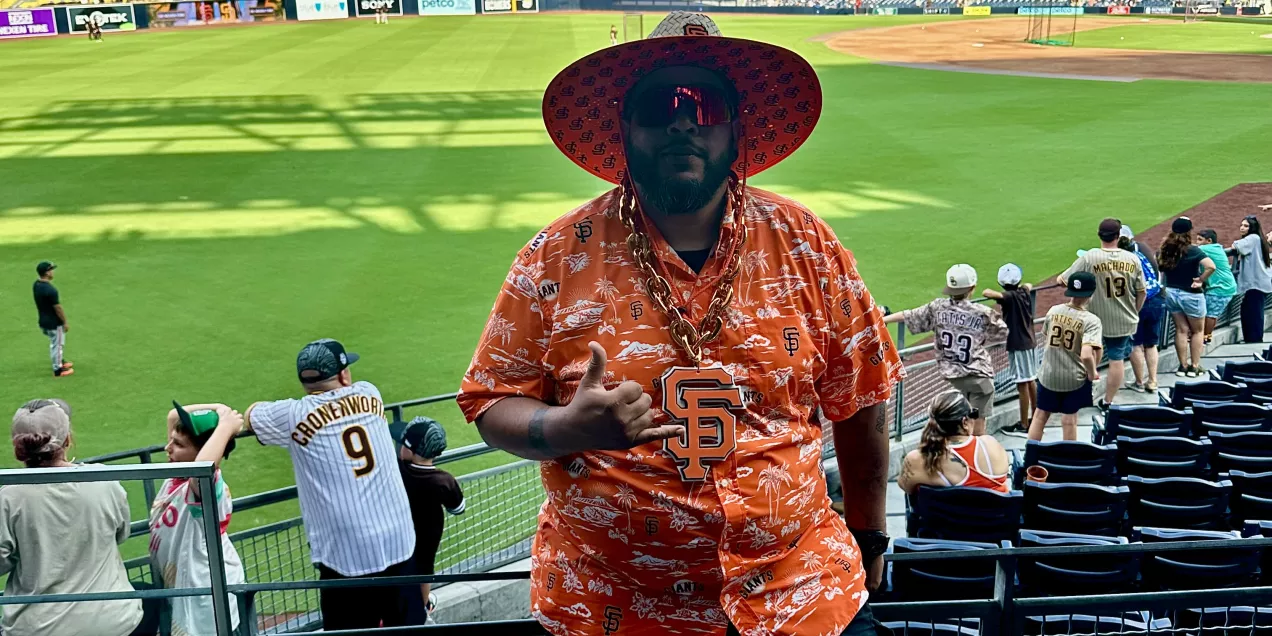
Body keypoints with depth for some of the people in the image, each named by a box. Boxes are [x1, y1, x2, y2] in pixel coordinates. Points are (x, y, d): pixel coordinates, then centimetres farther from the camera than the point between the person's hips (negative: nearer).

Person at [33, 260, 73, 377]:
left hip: (43, 321, 9)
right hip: (54, 323, -9)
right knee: (57, 344, 8)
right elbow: (58, 308, -22)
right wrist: (65, 322, -11)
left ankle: (59, 362, 43)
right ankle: (58, 370, 20)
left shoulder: (36, 285, -2)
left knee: (55, 343, 27)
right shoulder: (50, 290, -30)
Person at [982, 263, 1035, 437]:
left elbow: (988, 293, -36)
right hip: (1030, 343, 8)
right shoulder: (1025, 292, 4)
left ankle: (1024, 426, 1)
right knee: (1031, 382, 18)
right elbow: (1028, 285, 29)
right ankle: (1035, 419, 30)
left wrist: (988, 292, -14)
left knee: (1022, 385, -4)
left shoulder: (1010, 297, -19)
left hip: (1018, 345, -8)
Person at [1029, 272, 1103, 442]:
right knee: (1069, 419, 13)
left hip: (1048, 374, 3)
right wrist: (1092, 373, -12)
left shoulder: (1053, 311, -6)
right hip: (1075, 378, -3)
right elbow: (1086, 355, -30)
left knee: (1040, 415, 18)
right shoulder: (1091, 320, -20)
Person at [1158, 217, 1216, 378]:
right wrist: (1201, 280, -18)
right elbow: (1211, 266, -31)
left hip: (1171, 292, 5)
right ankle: (1194, 366, 12)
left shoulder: (1166, 249, -3)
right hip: (1191, 295, -5)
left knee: (1181, 330, 13)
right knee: (1197, 331, 11)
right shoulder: (1192, 251, -19)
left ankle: (1183, 366, 14)